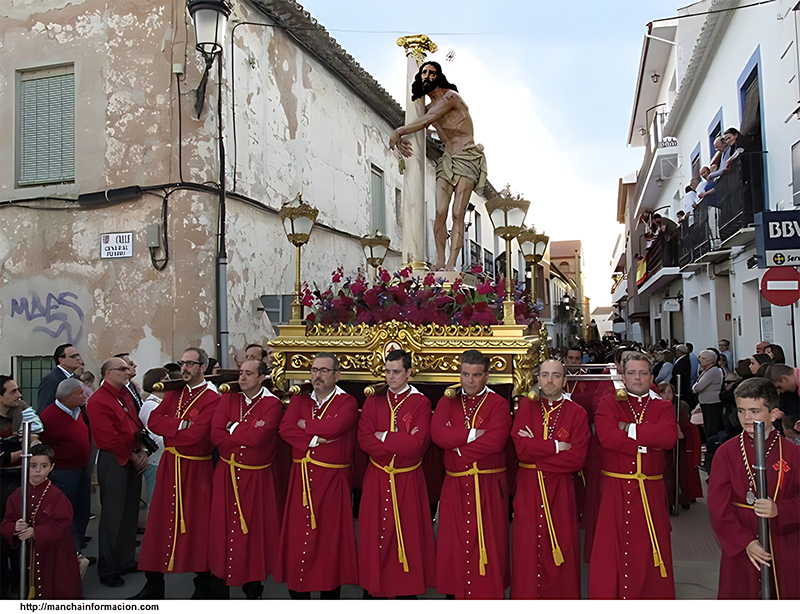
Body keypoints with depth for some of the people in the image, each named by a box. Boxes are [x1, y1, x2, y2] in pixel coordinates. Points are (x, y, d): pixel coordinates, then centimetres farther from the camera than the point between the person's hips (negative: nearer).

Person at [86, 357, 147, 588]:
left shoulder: (126, 395, 14)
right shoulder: (98, 401, -12)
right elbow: (109, 439, -17)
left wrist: (142, 451, 1)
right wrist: (132, 456, -10)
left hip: (133, 461, 8)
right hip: (113, 463, -8)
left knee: (130, 513, 13)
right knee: (113, 516, -1)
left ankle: (126, 561, 26)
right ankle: (108, 569, 10)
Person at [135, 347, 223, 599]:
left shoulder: (212, 399, -11)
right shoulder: (173, 393, 10)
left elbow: (195, 435, -20)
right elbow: (153, 420, -1)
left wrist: (168, 430, -8)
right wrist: (179, 425, -15)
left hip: (196, 470, -5)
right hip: (169, 466, 6)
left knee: (196, 524, 1)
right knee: (161, 521, 8)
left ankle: (204, 586, 16)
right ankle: (154, 585, 20)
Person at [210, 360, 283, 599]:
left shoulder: (273, 404, -7)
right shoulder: (228, 399, 5)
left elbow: (259, 437, -21)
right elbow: (216, 434, -7)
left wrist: (233, 428, -8)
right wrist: (246, 436, -13)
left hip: (257, 478, -3)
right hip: (227, 475, 3)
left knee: (254, 531, 4)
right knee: (223, 529, 7)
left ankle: (253, 590, 17)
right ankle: (221, 582, 21)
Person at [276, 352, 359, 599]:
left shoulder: (347, 403, -1)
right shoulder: (298, 401, 12)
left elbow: (335, 427, -20)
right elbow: (285, 429, -4)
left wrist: (305, 425, -6)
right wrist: (315, 440, -14)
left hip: (333, 481, -3)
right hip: (301, 479, 3)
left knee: (330, 537, 1)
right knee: (297, 537, 4)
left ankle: (330, 593, 15)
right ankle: (298, 594, 17)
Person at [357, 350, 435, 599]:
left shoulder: (421, 403, -5)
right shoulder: (373, 401, 4)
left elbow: (417, 443, -17)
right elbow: (364, 439, -7)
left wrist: (384, 437, -10)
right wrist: (401, 443, -16)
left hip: (407, 481, -2)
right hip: (377, 479, 2)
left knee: (407, 535, 5)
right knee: (374, 533, 7)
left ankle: (406, 589, 19)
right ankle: (371, 589, 19)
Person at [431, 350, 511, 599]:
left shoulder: (498, 404, -1)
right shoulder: (447, 402, 10)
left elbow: (494, 442, -16)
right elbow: (437, 433, -8)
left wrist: (457, 446, -9)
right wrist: (472, 434, -15)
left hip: (488, 487, -3)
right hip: (455, 486, 3)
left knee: (488, 545, 1)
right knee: (453, 545, 6)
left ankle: (487, 594, 12)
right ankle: (455, 592, 19)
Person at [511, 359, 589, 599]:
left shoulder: (577, 413, 2)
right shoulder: (526, 406, 4)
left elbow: (576, 459, -10)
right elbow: (521, 448, -10)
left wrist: (536, 449, -11)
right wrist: (556, 446, -11)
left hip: (560, 491, 0)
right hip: (528, 490, 0)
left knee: (561, 549, 5)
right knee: (527, 550, 3)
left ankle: (561, 598, 19)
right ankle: (526, 597, 15)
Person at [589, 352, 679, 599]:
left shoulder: (663, 408, 10)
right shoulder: (608, 403, 6)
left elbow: (669, 436, -11)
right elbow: (607, 436, -13)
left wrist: (629, 429, -11)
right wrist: (646, 443, -11)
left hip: (650, 493, 1)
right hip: (614, 491, -1)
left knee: (648, 553, 5)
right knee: (609, 554, -1)